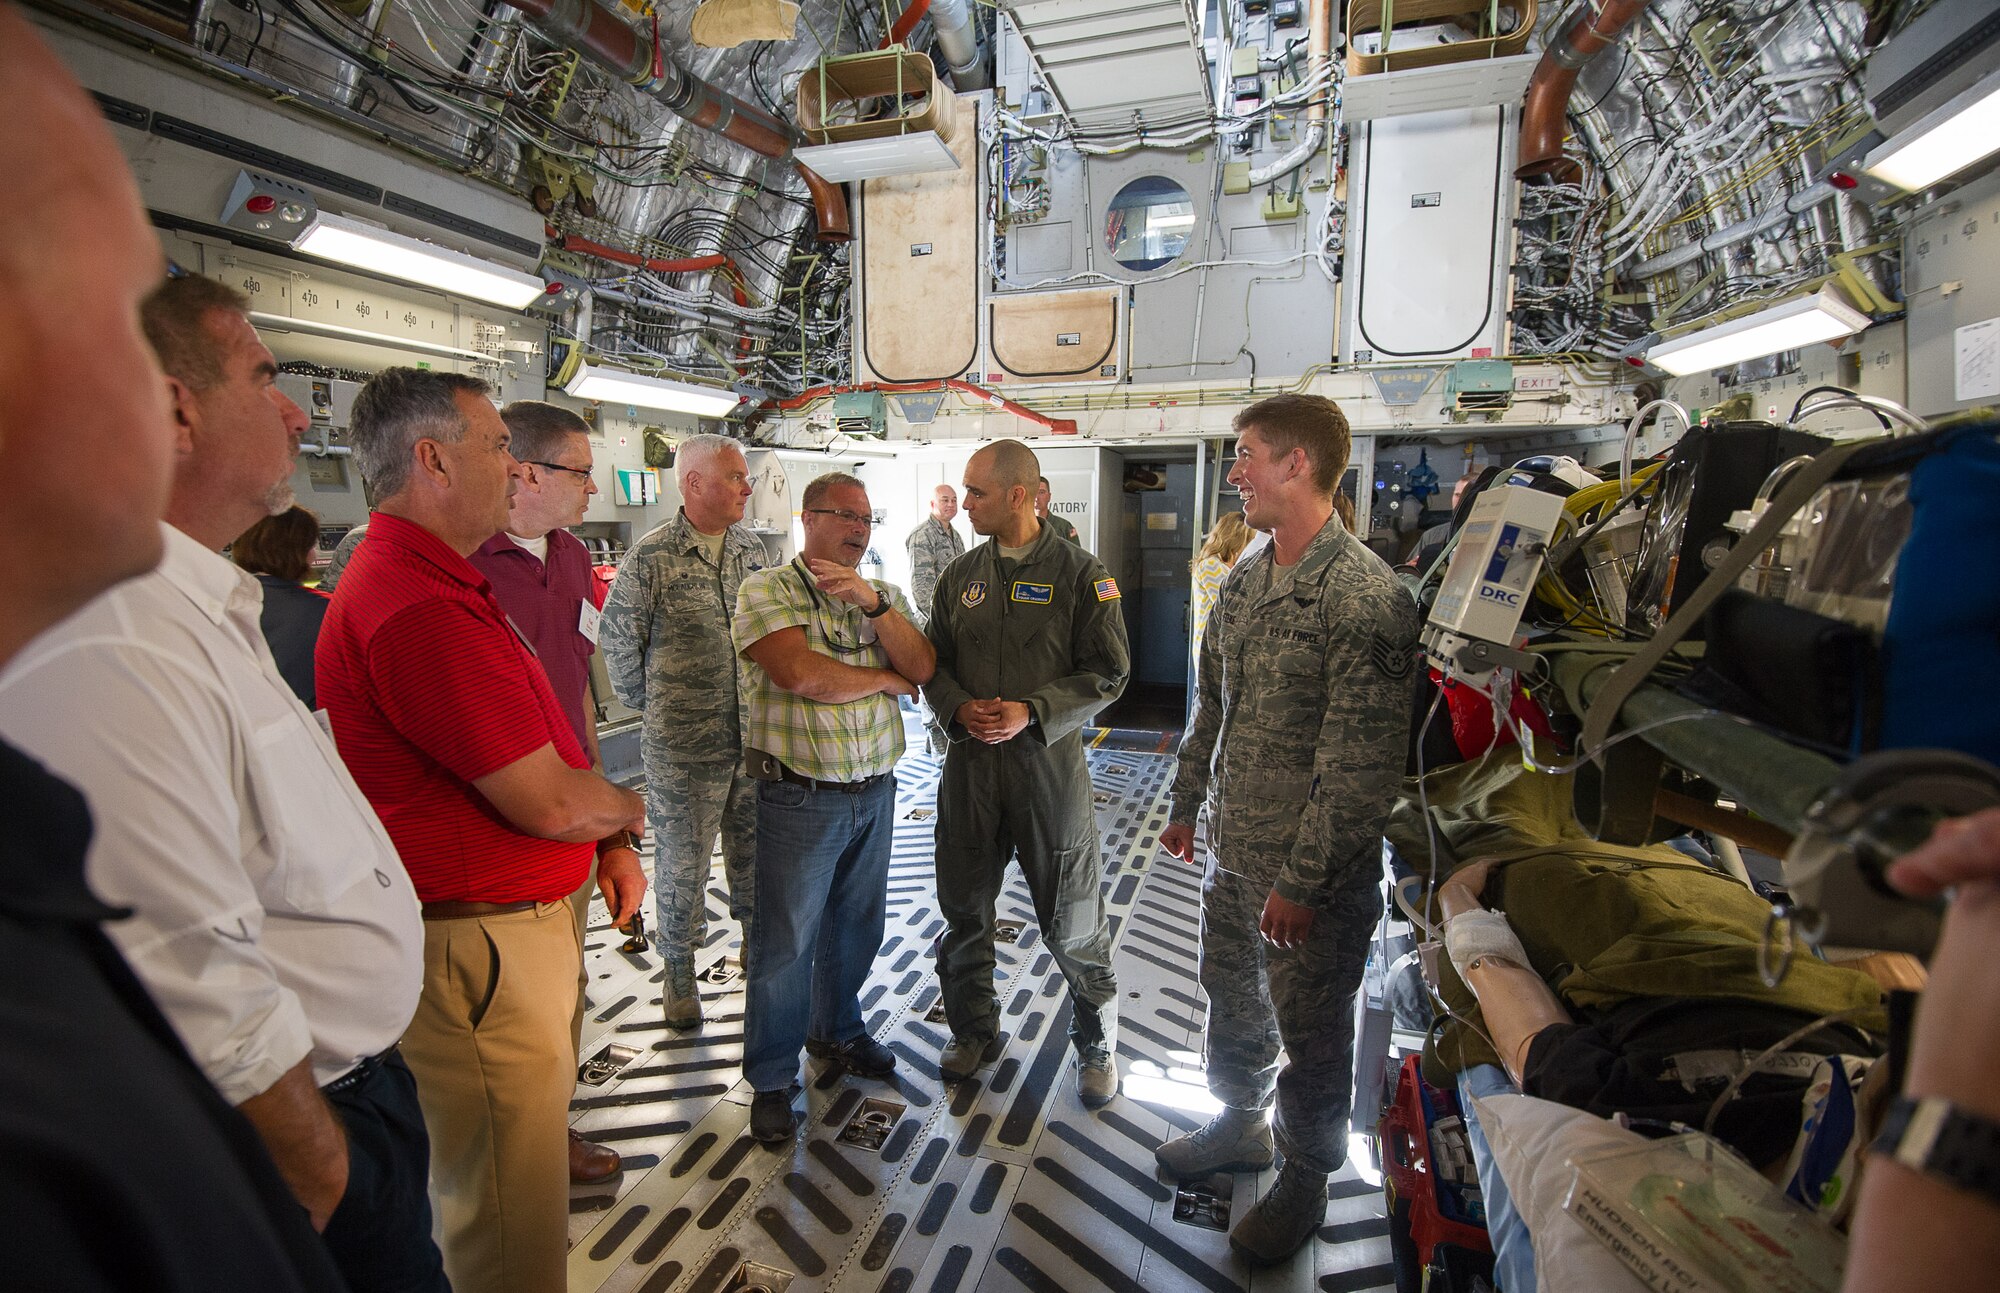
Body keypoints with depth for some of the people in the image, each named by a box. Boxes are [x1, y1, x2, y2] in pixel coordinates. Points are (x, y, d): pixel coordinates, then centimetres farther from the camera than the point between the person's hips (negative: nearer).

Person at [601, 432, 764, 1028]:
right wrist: (653, 707, 4)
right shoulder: (650, 559, -10)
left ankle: (755, 941, 37)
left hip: (756, 736, 4)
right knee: (682, 862, 10)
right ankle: (678, 970, 30)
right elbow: (620, 643, -2)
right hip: (682, 746, -4)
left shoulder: (752, 548, 5)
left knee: (754, 851, 17)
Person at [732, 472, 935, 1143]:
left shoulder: (883, 595, 9)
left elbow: (921, 668, -7)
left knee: (857, 926, 20)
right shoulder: (767, 590, -8)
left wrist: (870, 601, -20)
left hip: (874, 792, 6)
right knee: (786, 941, 6)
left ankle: (837, 1031, 44)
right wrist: (884, 678, -10)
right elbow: (802, 675, -24)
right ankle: (771, 1079, 25)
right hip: (800, 798, -5)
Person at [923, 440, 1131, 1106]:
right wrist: (960, 708, -9)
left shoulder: (1080, 574, -5)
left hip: (1049, 761, -4)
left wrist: (1031, 712, -18)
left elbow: (1108, 670, -7)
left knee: (1072, 923, 5)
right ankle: (974, 1031, 37)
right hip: (969, 759, 4)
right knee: (963, 908, 14)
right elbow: (932, 662, 12)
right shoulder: (960, 575, 8)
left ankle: (1096, 1044, 28)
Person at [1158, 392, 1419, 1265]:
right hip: (1231, 852, 8)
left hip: (1314, 875, -7)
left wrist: (1303, 881, -20)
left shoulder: (1365, 596, -22)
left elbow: (1362, 763, -23)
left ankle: (1304, 1177, 37)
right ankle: (1241, 1123, 49)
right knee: (1232, 999, 25)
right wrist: (1187, 803, 18)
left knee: (1310, 1032, 13)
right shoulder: (1244, 579, 6)